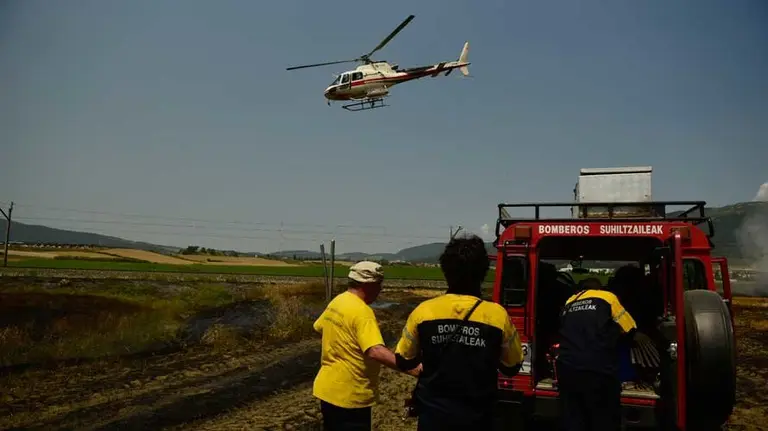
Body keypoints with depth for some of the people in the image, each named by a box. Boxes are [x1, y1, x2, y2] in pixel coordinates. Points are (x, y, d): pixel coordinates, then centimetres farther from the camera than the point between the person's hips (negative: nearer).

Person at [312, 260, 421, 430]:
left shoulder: (336, 301, 5)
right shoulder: (361, 312, -24)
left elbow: (319, 327, 23)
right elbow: (376, 351, -36)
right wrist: (411, 368, -43)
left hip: (327, 388, 9)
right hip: (349, 395, -9)